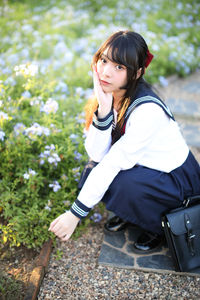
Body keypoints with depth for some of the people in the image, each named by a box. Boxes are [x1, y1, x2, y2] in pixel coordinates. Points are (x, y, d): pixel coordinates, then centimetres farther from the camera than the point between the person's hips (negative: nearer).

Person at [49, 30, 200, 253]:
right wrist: (104, 109, -33)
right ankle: (130, 212, 13)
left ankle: (158, 226, 1)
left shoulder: (147, 110, -33)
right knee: (92, 171, -15)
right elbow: (97, 155, -18)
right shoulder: (110, 94, -11)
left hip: (178, 178, -6)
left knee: (123, 185, -31)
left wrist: (75, 214, -28)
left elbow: (114, 163, -31)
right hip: (143, 167, 6)